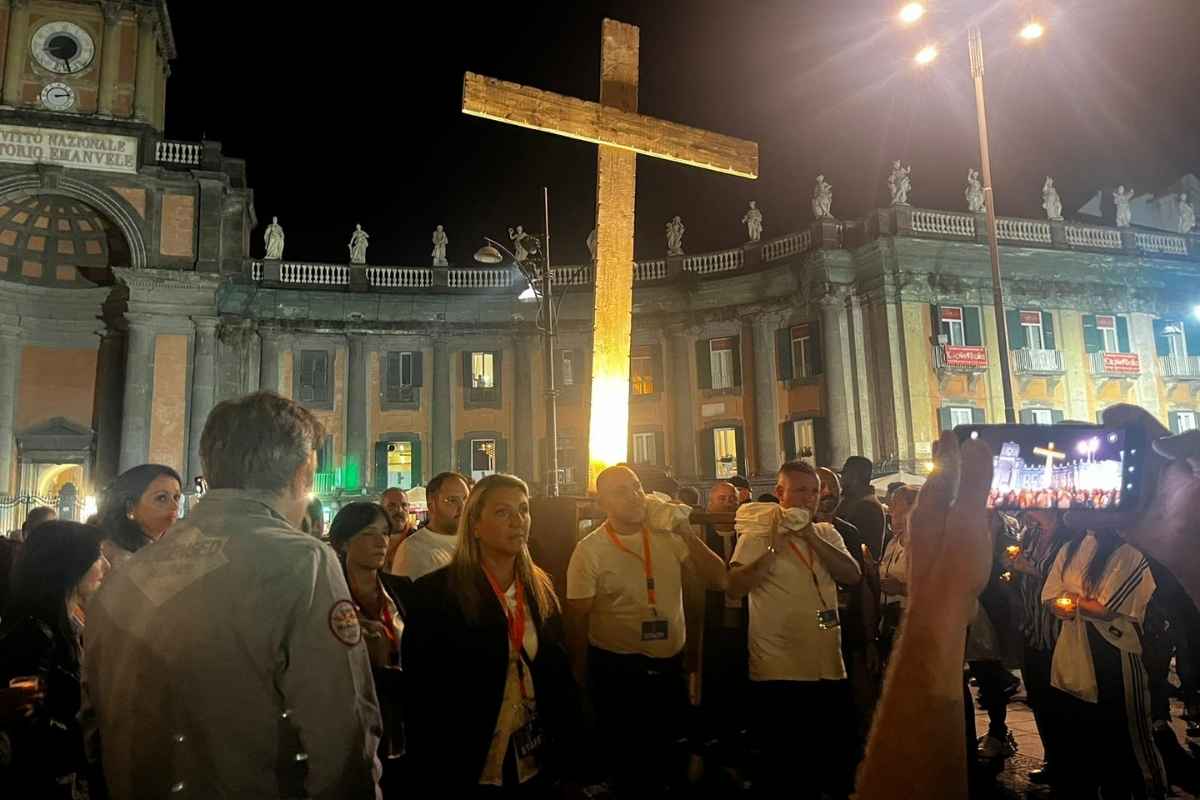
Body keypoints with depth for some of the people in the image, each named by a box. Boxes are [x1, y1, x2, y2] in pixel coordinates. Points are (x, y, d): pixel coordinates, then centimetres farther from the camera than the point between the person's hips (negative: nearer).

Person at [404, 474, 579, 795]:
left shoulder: (541, 588, 2)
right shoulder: (435, 592, -14)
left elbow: (558, 669, 7)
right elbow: (421, 684, -13)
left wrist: (566, 742, 2)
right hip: (468, 769, -5)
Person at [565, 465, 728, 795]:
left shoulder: (667, 535, -3)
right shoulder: (590, 550, -11)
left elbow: (718, 581, -4)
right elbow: (577, 620, -6)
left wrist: (688, 535, -17)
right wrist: (581, 681, -2)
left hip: (671, 667, 4)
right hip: (617, 673, -3)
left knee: (667, 759, 21)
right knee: (627, 767, 12)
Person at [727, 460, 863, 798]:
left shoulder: (827, 533, 10)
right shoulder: (758, 533, -4)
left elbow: (853, 576, -6)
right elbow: (734, 587, -15)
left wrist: (812, 537, -15)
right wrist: (775, 549, -24)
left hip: (829, 669, 4)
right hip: (777, 672, -4)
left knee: (838, 764, 15)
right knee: (782, 770, 8)